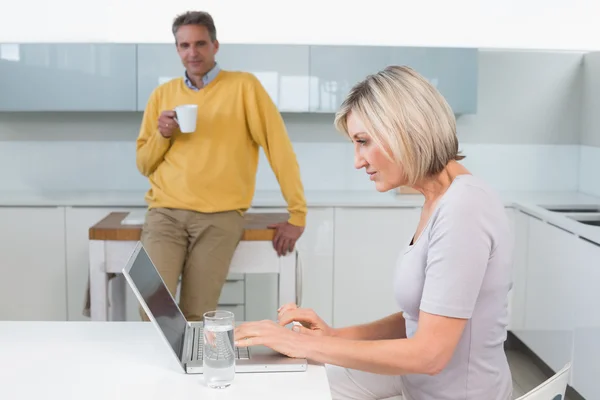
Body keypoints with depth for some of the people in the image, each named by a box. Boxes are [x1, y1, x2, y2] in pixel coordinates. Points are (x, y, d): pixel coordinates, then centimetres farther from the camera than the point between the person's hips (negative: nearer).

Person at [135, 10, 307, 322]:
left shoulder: (244, 86, 3)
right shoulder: (162, 94, 14)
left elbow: (279, 147, -2)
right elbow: (143, 165, 17)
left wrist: (297, 214, -7)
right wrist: (162, 135, -4)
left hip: (220, 216, -2)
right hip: (165, 212, 3)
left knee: (196, 316, -10)